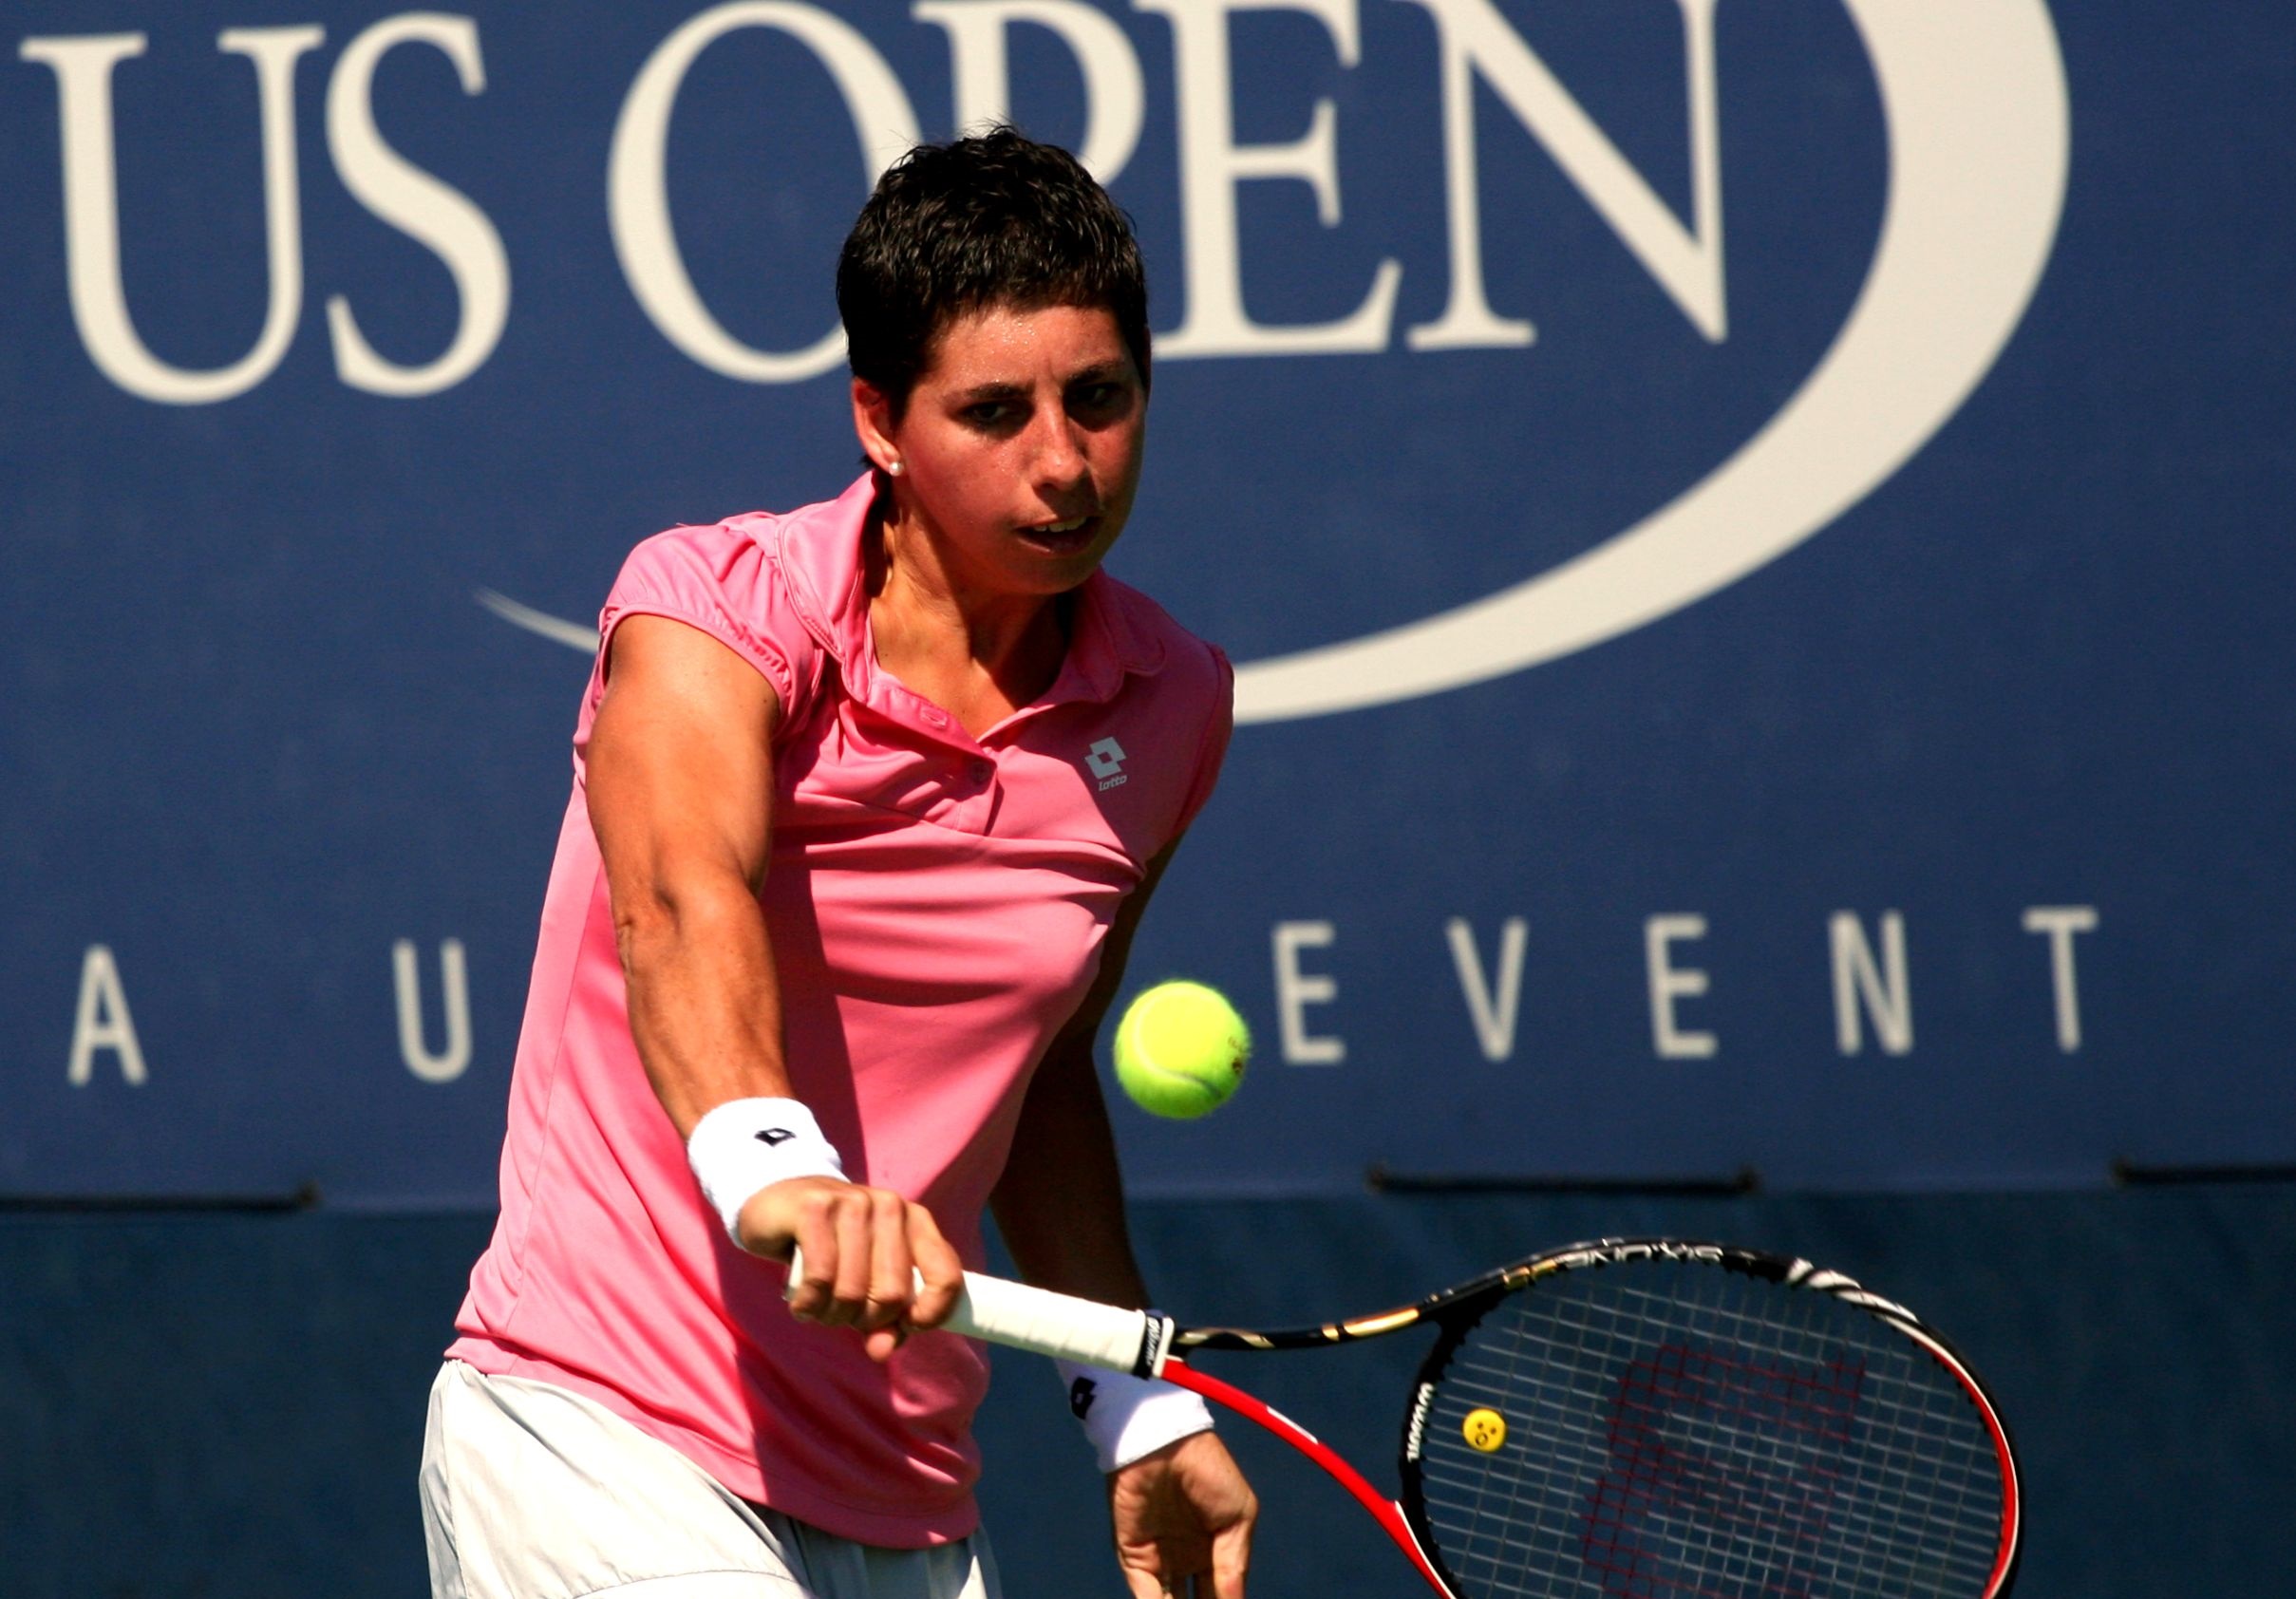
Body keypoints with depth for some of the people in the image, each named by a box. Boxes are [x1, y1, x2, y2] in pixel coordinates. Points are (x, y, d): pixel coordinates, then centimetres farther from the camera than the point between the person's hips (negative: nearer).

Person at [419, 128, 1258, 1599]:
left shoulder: (1173, 706, 6)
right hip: (596, 1430, -5)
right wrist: (773, 1166, -49)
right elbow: (681, 904, -31)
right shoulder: (714, 605, -10)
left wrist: (1142, 1408, 18)